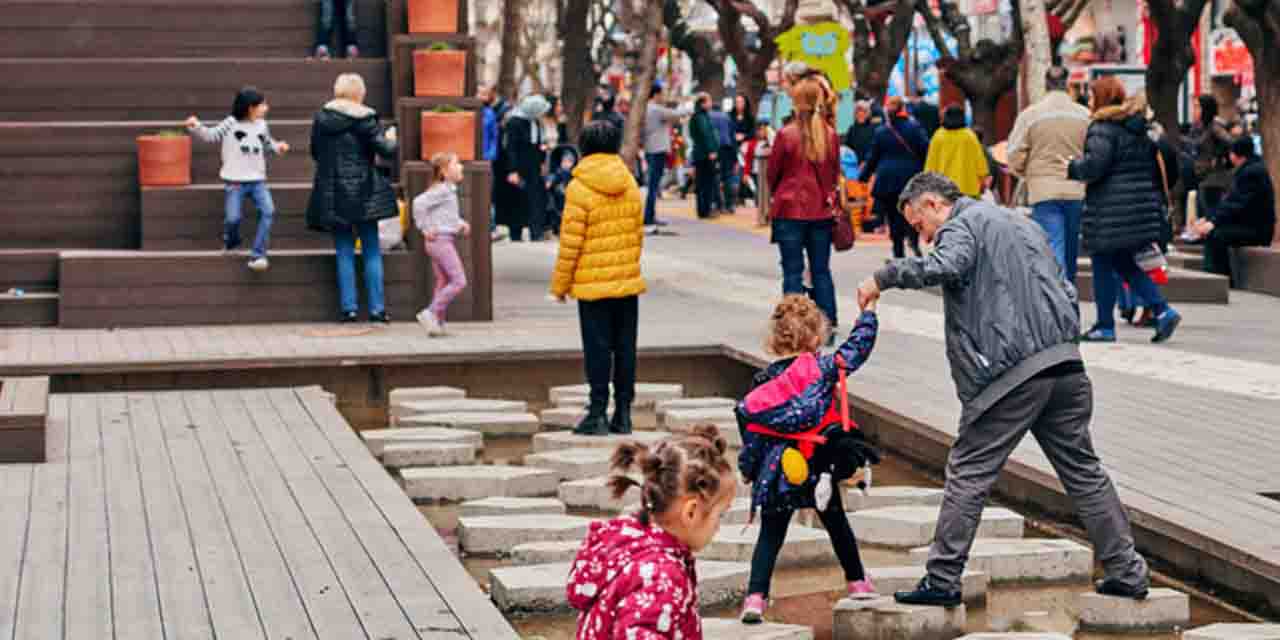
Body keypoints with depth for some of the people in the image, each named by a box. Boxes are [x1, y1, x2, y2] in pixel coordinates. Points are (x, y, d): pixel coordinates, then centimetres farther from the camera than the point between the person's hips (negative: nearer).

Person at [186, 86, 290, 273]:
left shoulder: (262, 125, 7)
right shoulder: (231, 123, -8)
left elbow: (267, 144, 23)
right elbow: (211, 136, -7)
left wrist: (278, 146, 3)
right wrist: (196, 127, -22)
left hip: (257, 180, 3)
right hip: (235, 181, -3)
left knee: (268, 211, -17)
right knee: (233, 218, -9)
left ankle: (258, 256, -13)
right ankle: (230, 241, 29)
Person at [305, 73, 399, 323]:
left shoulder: (321, 118, 3)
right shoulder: (364, 119, -9)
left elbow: (315, 152, 11)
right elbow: (385, 150, -9)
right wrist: (391, 139, 12)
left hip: (331, 195, 3)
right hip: (362, 193, -3)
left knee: (344, 253, 8)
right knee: (372, 252, 5)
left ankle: (348, 307, 4)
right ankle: (377, 308, 3)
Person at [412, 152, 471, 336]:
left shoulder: (450, 190, 16)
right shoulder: (441, 190, -13)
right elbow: (419, 203, -23)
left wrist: (461, 223, 11)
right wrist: (425, 229, -17)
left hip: (448, 241, 10)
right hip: (441, 240, -10)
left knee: (442, 284, 11)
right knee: (459, 281, -12)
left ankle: (438, 323, 12)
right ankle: (431, 313, -12)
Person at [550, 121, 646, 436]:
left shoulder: (579, 188, -11)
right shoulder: (630, 185, 5)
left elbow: (570, 242, -11)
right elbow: (639, 233, 11)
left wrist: (560, 284, -2)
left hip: (593, 283, -5)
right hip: (628, 280, 5)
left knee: (598, 348, -1)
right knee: (624, 347, 8)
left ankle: (598, 413, 0)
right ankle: (623, 413, 12)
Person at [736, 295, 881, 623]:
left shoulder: (763, 381, 0)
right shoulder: (822, 369, -9)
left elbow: (746, 418, 2)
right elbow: (857, 347, -2)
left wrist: (750, 465, 13)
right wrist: (869, 311, 14)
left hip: (777, 471, 2)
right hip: (818, 466, -1)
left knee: (770, 534, 7)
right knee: (837, 524, 20)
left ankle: (755, 596, -8)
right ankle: (857, 582, 35)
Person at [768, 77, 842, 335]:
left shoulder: (786, 135, -12)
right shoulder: (831, 135, -2)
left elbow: (773, 172, -1)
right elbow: (835, 173, 9)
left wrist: (775, 195, 18)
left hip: (790, 210, -3)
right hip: (821, 210, 3)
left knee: (793, 271, 3)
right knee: (821, 270, 11)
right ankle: (828, 326, 10)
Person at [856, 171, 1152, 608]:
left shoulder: (962, 226, -1)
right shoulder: (1020, 223, 27)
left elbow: (943, 267, -24)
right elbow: (1064, 290, 27)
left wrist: (883, 278, -15)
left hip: (1011, 372, -8)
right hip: (1065, 366, 8)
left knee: (968, 474, 0)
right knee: (1083, 471, 13)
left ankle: (942, 580, 1)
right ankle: (1128, 572, 14)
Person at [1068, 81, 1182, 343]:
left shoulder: (1102, 128, -12)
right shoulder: (1140, 128, 15)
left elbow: (1095, 164, -23)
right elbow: (1164, 164, 19)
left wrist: (1073, 168, -6)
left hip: (1110, 212, -8)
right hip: (1142, 207, 8)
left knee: (1103, 266, 3)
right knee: (1125, 264, 16)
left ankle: (1105, 326, 7)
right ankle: (1162, 310, 3)